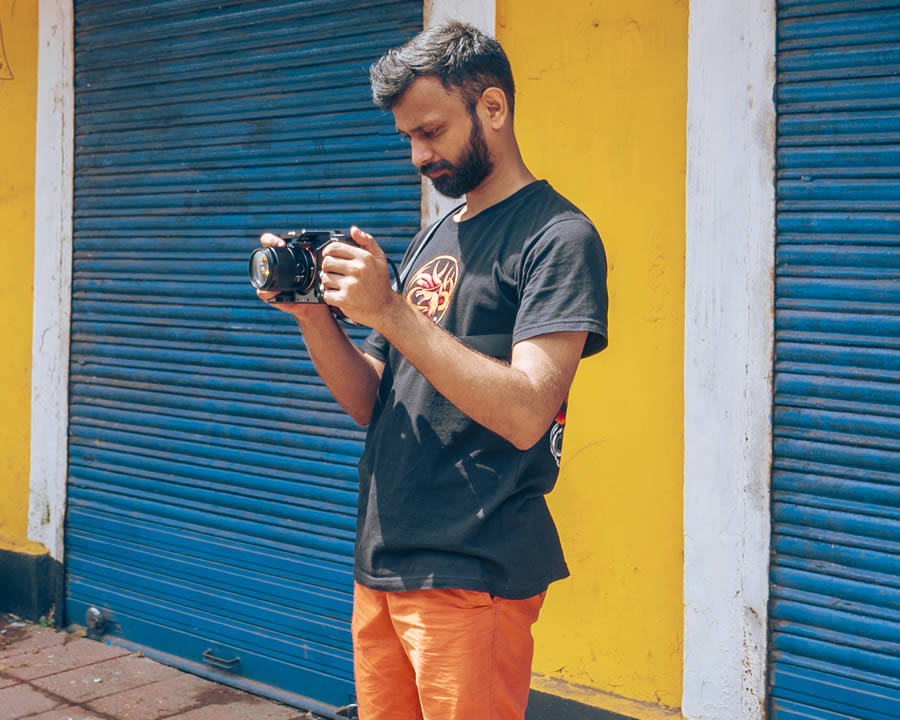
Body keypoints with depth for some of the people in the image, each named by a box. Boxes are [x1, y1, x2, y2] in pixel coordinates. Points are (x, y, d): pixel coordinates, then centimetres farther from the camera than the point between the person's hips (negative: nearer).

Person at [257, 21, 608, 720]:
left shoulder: (558, 237, -9)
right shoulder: (431, 240, 16)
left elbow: (524, 414, -21)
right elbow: (371, 402, 13)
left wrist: (389, 310, -21)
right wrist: (313, 312, -3)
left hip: (473, 577, -7)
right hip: (382, 560, 7)